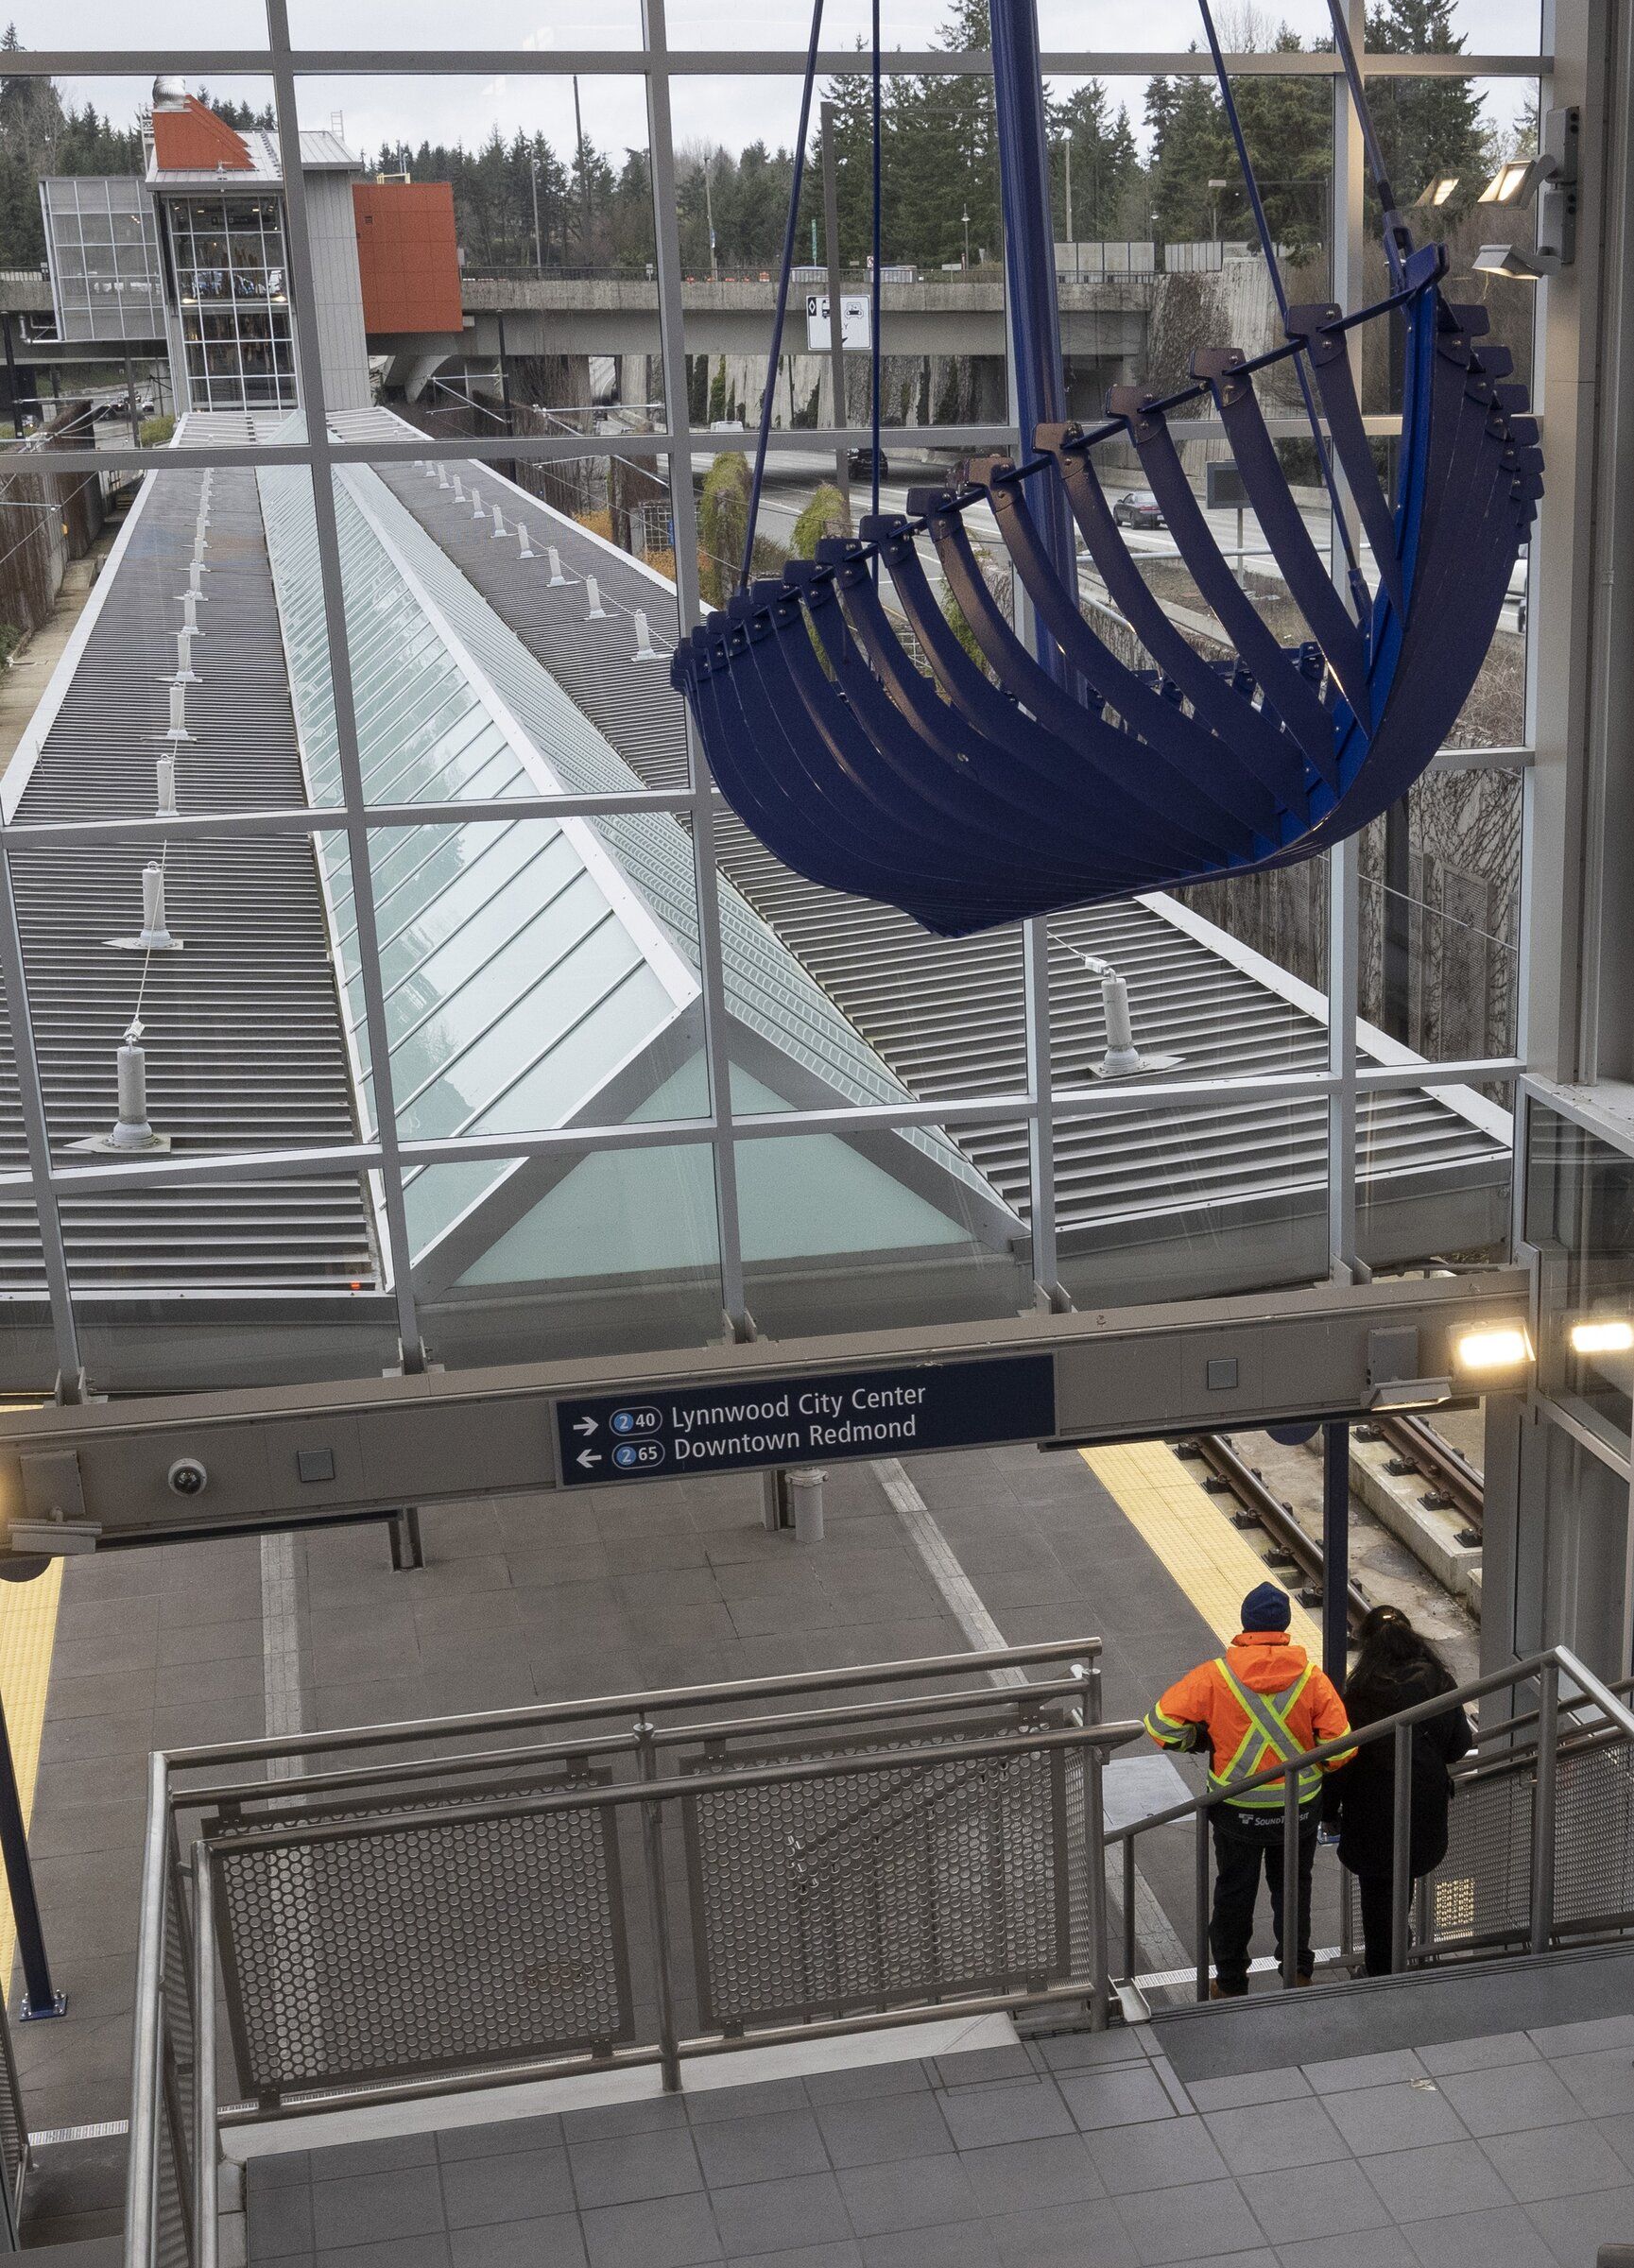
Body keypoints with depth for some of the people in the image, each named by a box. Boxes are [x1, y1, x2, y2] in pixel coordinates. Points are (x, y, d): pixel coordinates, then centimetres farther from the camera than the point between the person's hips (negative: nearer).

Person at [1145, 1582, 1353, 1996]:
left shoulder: (1214, 1675, -17)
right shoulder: (1311, 1677, -14)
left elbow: (1162, 1724, -18)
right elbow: (1341, 1745, -14)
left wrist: (1201, 1740, 0)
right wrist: (1312, 1763, 7)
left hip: (1236, 1809, -1)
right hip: (1300, 1807, 1)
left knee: (1234, 1892, 18)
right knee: (1292, 1884, 25)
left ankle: (1230, 1985, 28)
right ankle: (1297, 1968, 28)